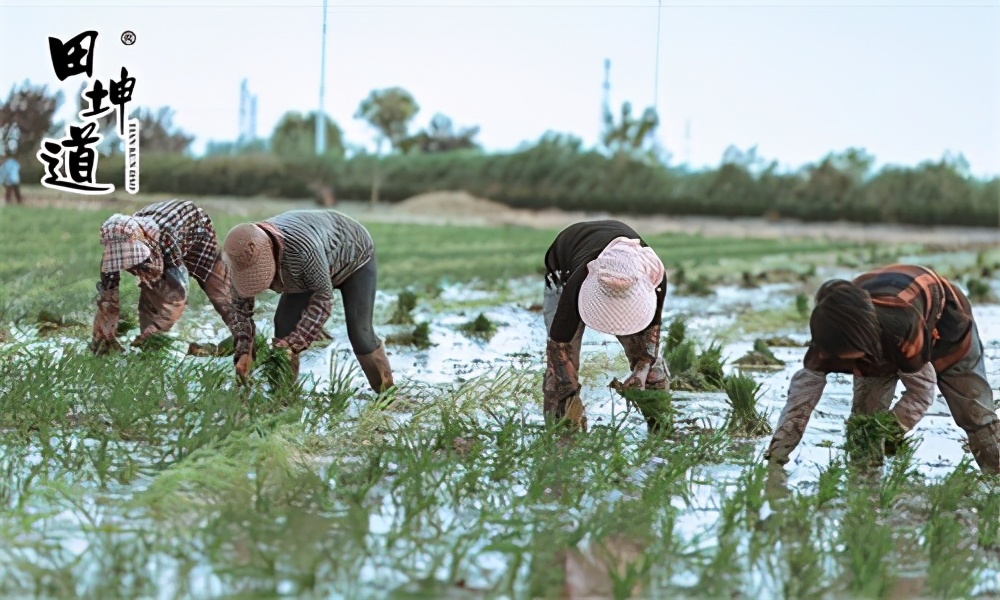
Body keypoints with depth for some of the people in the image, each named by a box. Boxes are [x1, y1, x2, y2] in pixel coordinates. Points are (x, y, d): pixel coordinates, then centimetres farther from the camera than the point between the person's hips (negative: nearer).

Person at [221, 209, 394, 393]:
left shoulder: (302, 248, -47)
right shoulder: (246, 256, -28)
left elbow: (322, 298, -36)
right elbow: (241, 304, -16)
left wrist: (294, 343, -40)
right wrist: (243, 352, -27)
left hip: (355, 254, -6)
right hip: (306, 267, 6)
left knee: (359, 333, -13)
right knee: (284, 322, -9)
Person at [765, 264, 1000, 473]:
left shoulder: (902, 323, -49)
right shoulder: (835, 330, -36)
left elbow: (921, 389, -36)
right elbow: (806, 384, -31)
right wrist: (776, 456, -34)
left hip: (943, 321, -3)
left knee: (974, 411, 3)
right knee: (865, 414, -14)